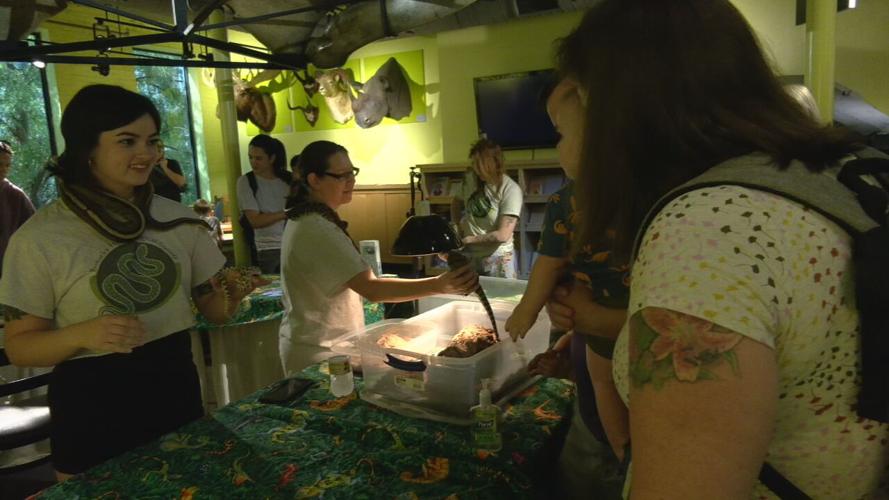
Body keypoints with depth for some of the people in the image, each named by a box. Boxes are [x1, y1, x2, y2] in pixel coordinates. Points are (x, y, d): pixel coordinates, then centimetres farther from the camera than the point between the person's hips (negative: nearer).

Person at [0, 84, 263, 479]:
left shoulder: (178, 219, -1)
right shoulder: (39, 236, -12)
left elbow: (212, 310, 4)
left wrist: (231, 294, -18)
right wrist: (83, 335, -26)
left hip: (176, 387, 4)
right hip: (92, 406, -3)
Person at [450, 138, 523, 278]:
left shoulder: (510, 189, -16)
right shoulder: (474, 182, 0)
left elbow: (503, 235, -21)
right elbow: (456, 203, 19)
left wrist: (469, 239, -15)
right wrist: (456, 228, 3)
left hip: (498, 260, -5)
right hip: (469, 257, 5)